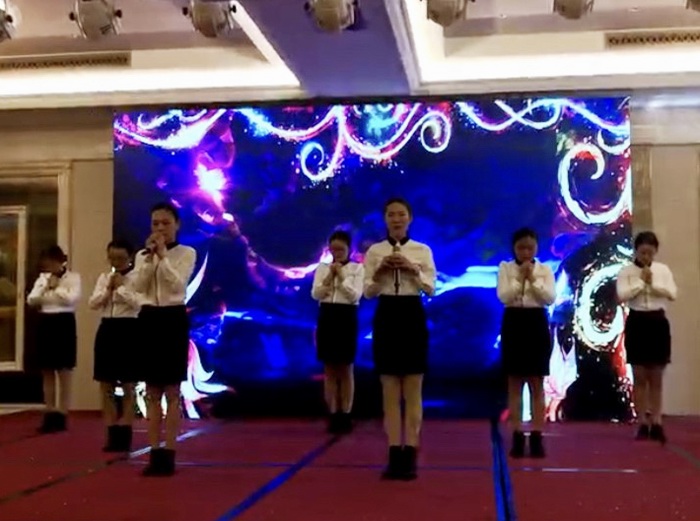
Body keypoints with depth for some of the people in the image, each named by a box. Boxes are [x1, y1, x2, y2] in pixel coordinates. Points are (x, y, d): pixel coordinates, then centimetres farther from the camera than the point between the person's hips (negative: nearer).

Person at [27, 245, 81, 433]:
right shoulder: (42, 278, 11)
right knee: (47, 373, 8)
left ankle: (62, 415, 3)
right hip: (46, 324, 6)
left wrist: (57, 287, -9)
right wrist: (46, 287, -9)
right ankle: (50, 415, 15)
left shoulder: (73, 277, -4)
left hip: (64, 323, -6)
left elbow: (72, 299, -19)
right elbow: (31, 301, 3)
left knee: (64, 372, -2)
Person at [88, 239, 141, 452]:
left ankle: (125, 434, 6)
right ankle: (112, 433, 14)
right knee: (106, 386, 7)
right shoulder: (104, 277, 12)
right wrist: (108, 289, -7)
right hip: (107, 330, 6)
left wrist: (121, 287, -14)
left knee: (128, 386, 0)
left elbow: (139, 303, -17)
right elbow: (92, 303, 5)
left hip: (128, 330, -6)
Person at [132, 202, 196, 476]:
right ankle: (154, 453, 10)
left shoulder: (186, 253, -1)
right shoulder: (142, 255, 10)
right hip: (149, 319, 4)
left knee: (171, 390, -2)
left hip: (174, 319, -4)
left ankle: (168, 454, 2)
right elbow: (138, 286, -6)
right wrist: (149, 257, -14)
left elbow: (178, 284, -16)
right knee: (152, 391, 5)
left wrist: (163, 255, -18)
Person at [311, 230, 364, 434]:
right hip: (326, 318, 3)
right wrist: (330, 277, -11)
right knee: (330, 370, 4)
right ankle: (333, 415, 9)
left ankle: (345, 415, 8)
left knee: (345, 369, 2)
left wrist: (341, 278, -14)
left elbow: (355, 296, -8)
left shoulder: (357, 268, 1)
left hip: (346, 318, -3)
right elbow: (315, 294, -1)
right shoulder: (322, 268, 8)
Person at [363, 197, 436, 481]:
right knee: (390, 392, 4)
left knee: (412, 392, 1)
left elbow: (430, 289, -3)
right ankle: (395, 454, 9)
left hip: (412, 317, -1)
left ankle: (410, 454, 7)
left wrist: (412, 270, -17)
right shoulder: (375, 251, 6)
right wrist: (380, 272, -16)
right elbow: (368, 292, 2)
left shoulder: (422, 250, 4)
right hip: (386, 317, 1)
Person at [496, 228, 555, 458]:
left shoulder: (544, 270, 5)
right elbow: (504, 297, -9)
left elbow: (550, 298, -7)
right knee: (515, 384, 2)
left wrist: (533, 280, -16)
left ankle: (537, 437, 5)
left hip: (537, 324, 0)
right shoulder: (505, 268, 3)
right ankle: (517, 437, 7)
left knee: (537, 384, 2)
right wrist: (520, 279, -17)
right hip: (513, 324, 0)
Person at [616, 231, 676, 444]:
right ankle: (643, 424, 8)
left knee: (656, 377, 3)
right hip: (637, 322, -1)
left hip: (658, 322, 2)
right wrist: (641, 282, -12)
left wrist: (653, 283, -12)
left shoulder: (663, 269, 5)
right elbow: (622, 296, -14)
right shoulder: (626, 271, -1)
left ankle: (656, 423, 7)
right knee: (640, 377, 2)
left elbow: (672, 293, -5)